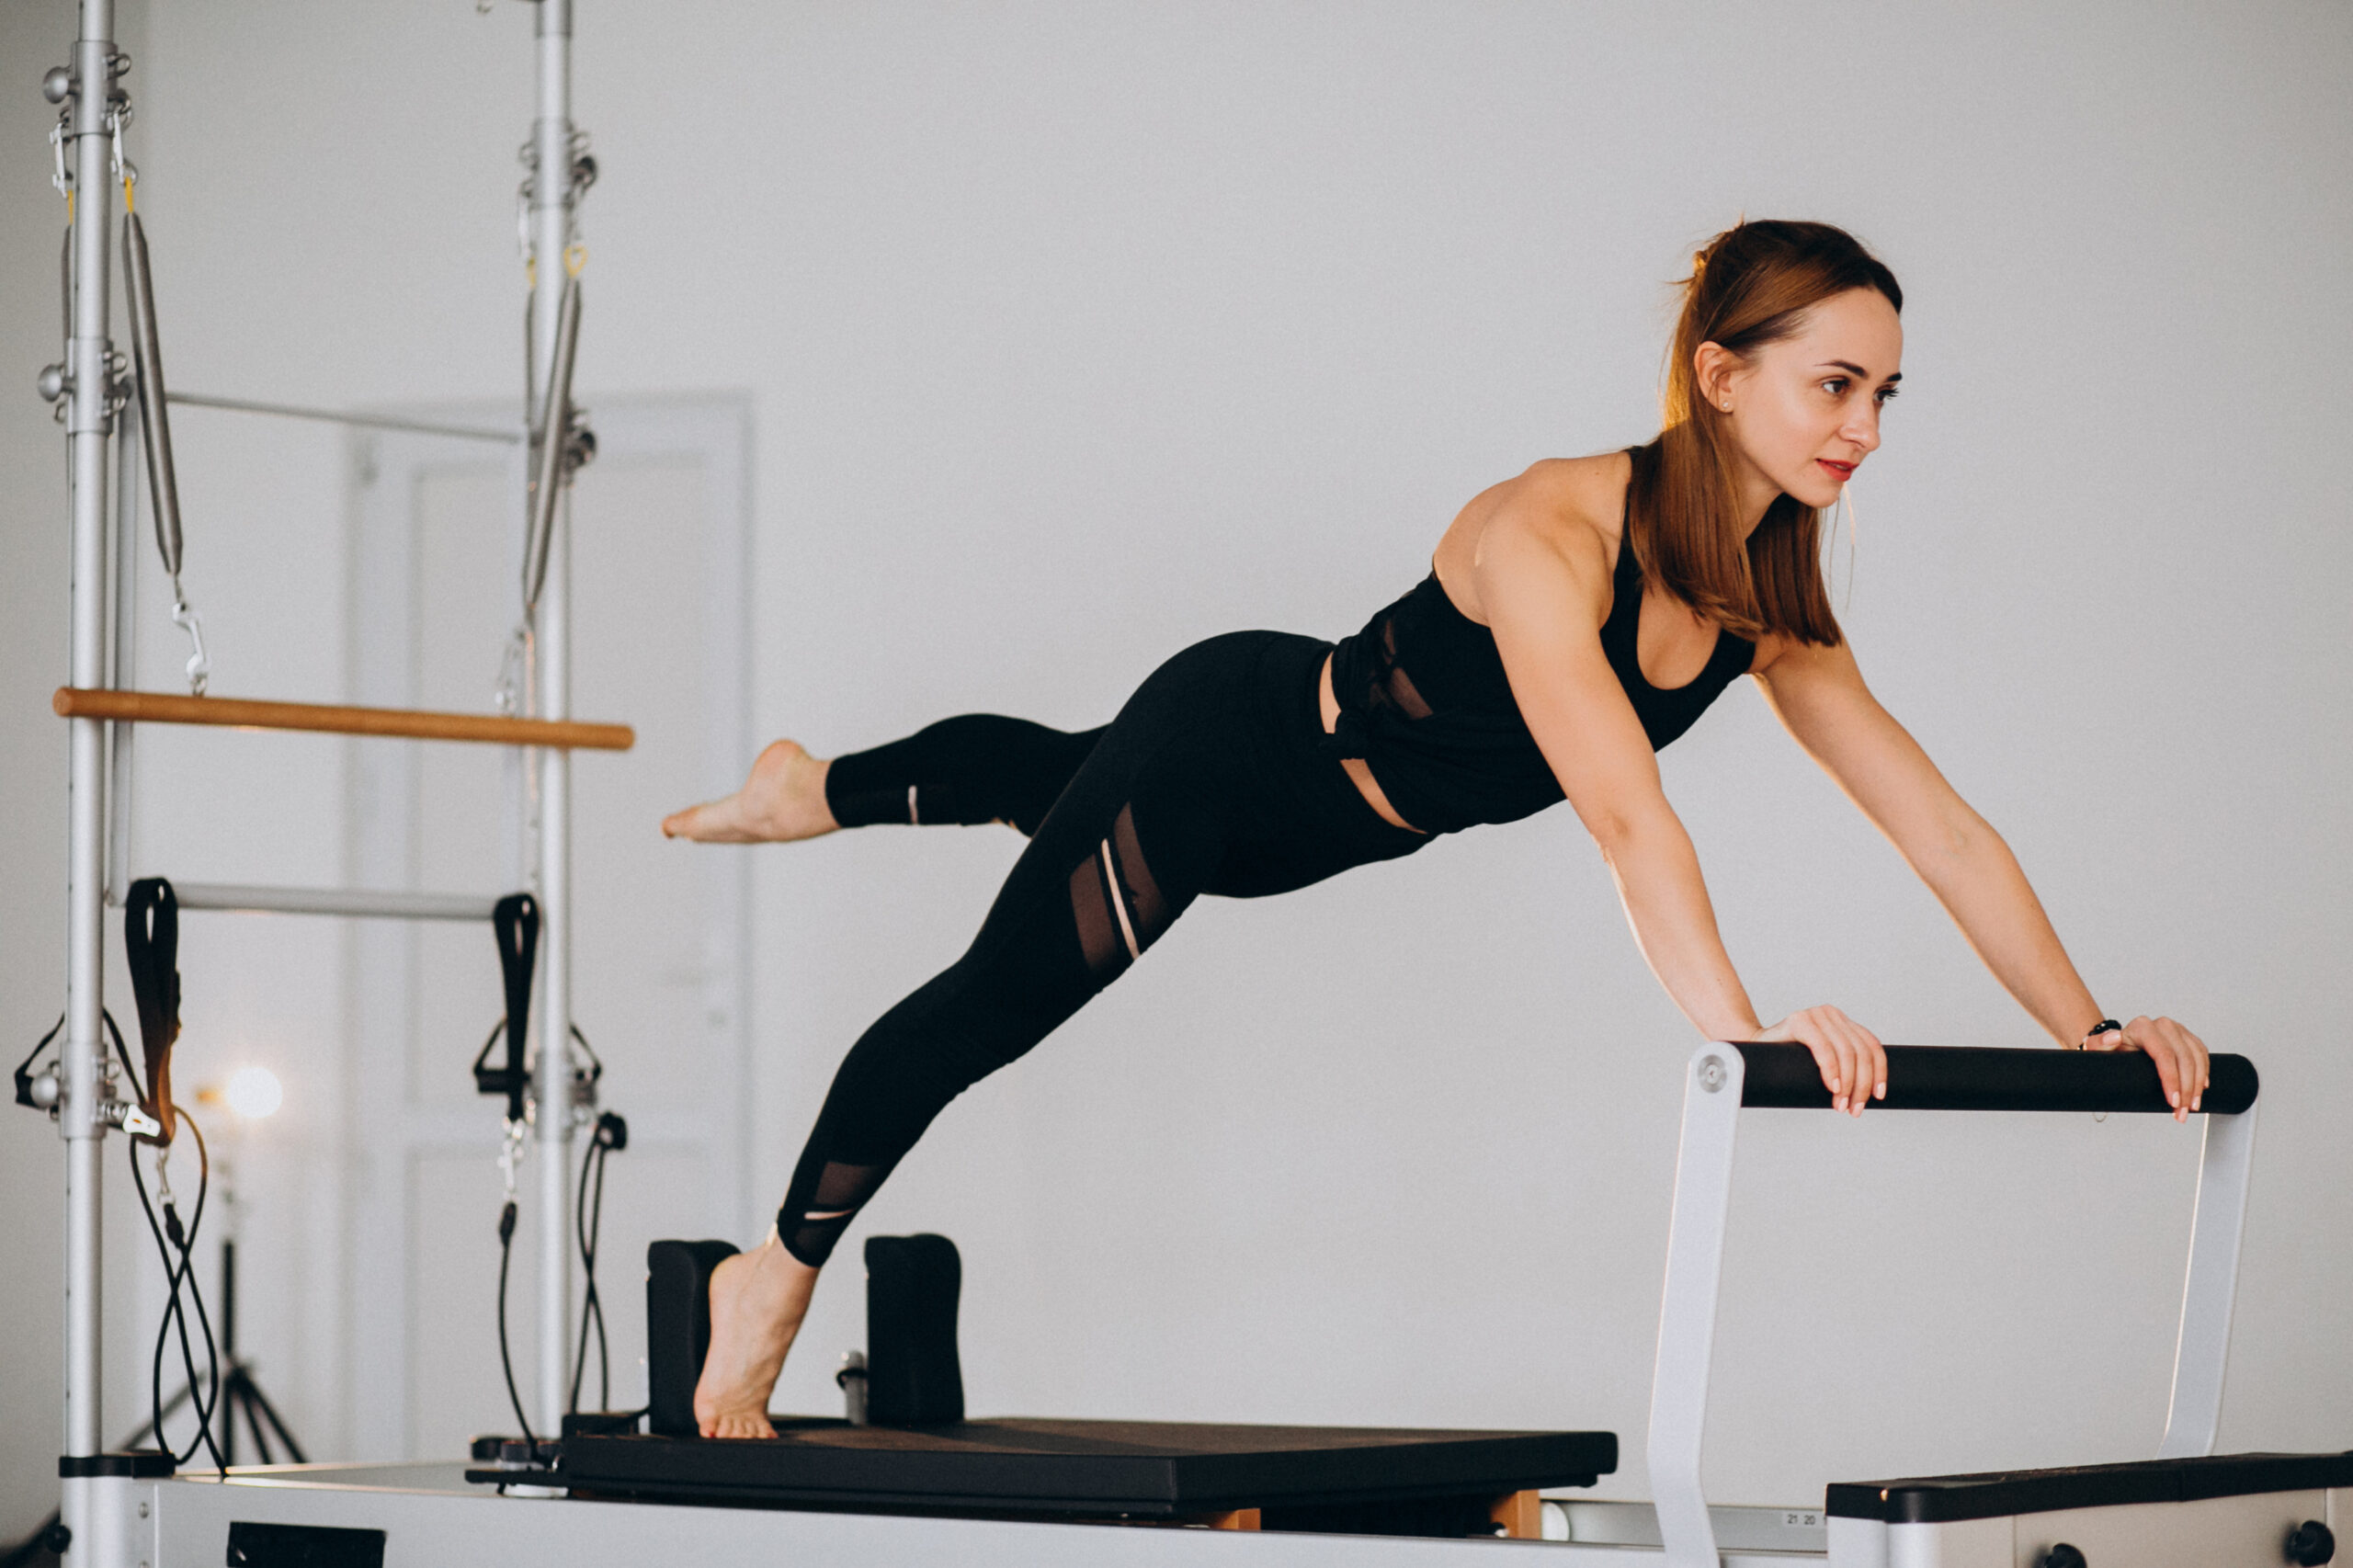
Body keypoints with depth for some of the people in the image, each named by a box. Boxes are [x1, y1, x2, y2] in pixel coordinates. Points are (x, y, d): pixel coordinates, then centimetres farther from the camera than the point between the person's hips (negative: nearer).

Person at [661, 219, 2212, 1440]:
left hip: (1324, 820, 7)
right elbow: (1622, 806, -51)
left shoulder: (1771, 607, -16)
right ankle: (779, 1274, 34)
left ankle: (824, 787, 64)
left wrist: (2090, 1029, -22)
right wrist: (1738, 1025, -61)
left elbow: (1939, 823, -14)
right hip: (1230, 739, -7)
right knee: (990, 1007, 12)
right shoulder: (1552, 532, -39)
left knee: (1049, 778, 34)